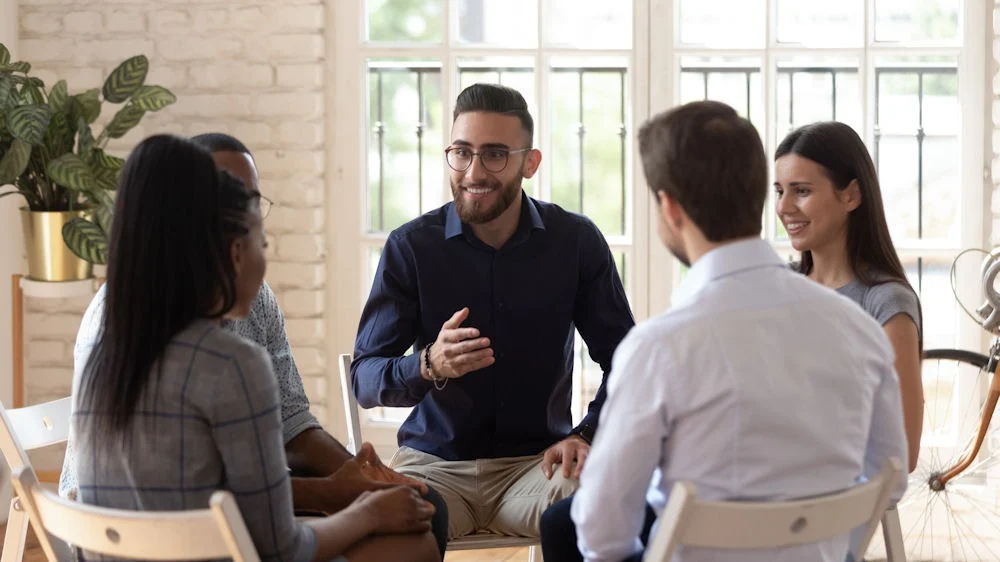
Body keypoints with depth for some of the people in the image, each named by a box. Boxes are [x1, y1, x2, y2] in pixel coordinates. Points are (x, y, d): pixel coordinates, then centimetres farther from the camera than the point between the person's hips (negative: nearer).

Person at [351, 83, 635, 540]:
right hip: (435, 462, -1)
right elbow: (363, 379, -6)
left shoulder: (577, 241, 0)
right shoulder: (410, 246, -3)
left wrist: (587, 435, -12)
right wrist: (430, 366, -27)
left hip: (537, 461, 1)